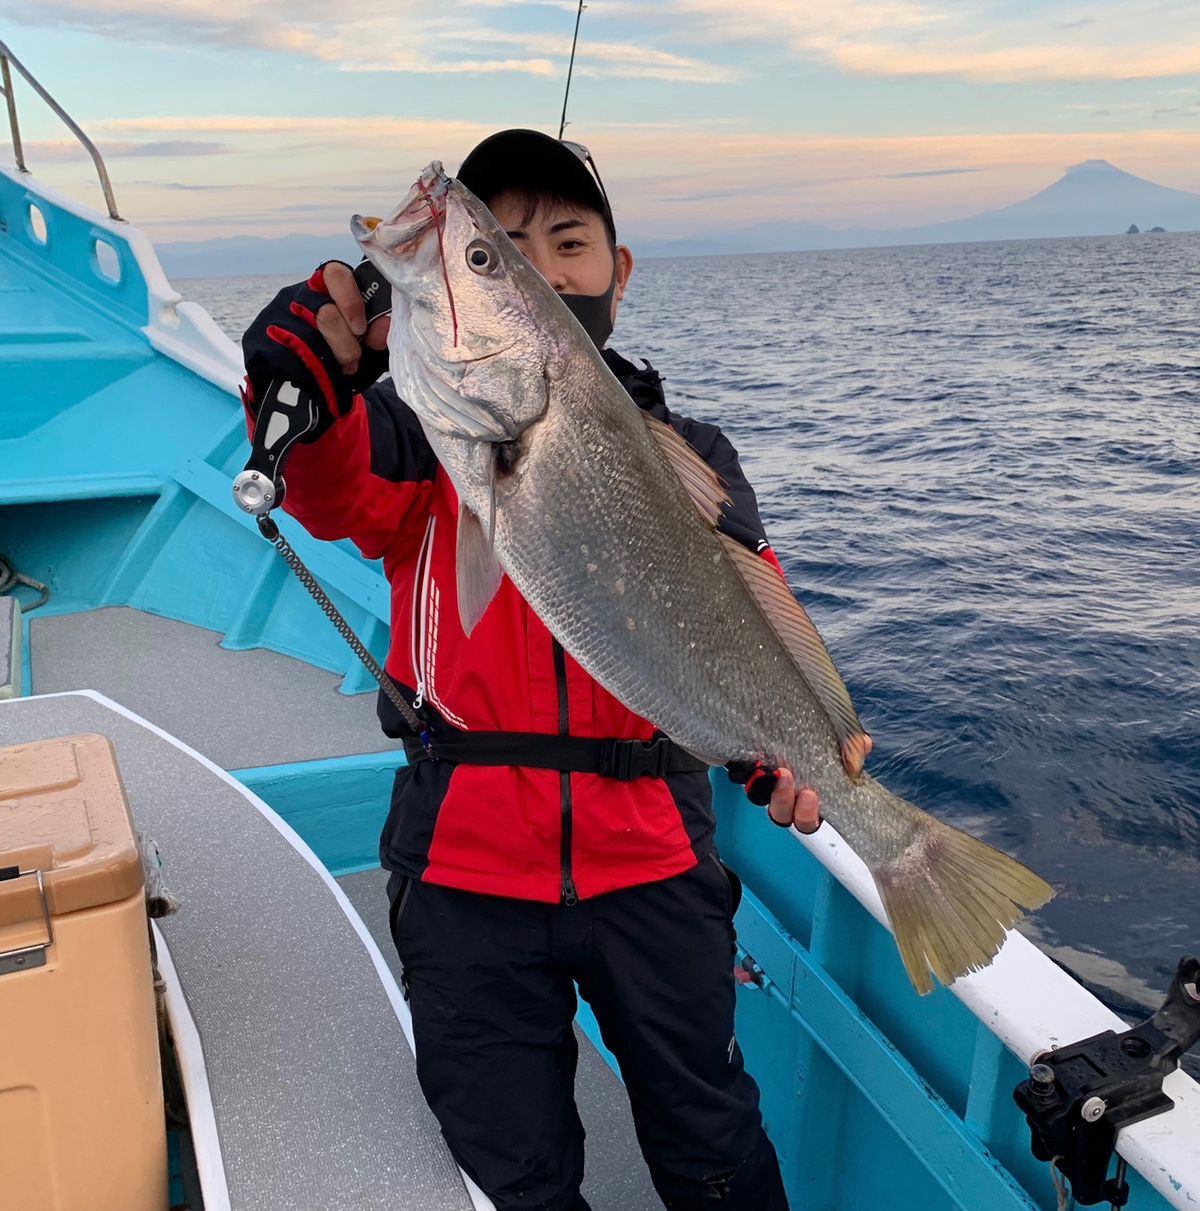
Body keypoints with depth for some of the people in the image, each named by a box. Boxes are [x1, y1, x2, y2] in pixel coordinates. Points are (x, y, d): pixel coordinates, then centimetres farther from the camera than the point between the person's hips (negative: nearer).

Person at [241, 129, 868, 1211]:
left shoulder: (686, 455, 8)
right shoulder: (429, 429, 2)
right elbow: (339, 494, -19)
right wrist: (323, 375, -41)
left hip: (652, 858, 1)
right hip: (470, 863, 0)